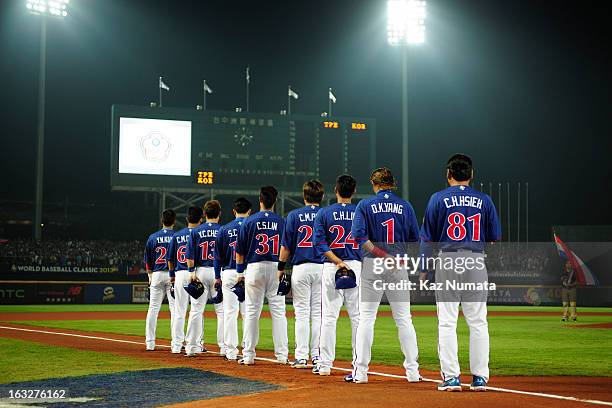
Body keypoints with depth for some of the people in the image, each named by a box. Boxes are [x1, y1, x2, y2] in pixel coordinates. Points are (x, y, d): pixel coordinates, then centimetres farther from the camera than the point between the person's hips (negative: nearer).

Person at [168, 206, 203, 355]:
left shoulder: (177, 235, 10)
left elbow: (170, 259, 13)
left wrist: (172, 275, 22)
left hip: (180, 275, 4)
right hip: (196, 274, -4)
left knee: (179, 312, 9)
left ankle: (176, 345, 12)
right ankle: (194, 346, -3)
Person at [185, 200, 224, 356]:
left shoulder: (195, 231, 2)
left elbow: (190, 258, -2)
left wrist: (191, 273, 2)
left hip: (200, 272, 1)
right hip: (219, 273, -1)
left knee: (196, 310, 6)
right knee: (222, 310, 2)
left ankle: (192, 347, 7)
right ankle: (224, 347, -1)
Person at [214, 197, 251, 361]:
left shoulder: (224, 229, 5)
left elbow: (218, 255, 6)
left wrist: (217, 277, 12)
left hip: (229, 273, 1)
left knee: (230, 312, 3)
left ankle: (231, 351, 3)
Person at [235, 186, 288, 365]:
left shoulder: (250, 221, 0)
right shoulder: (281, 222, 2)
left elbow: (240, 251, 2)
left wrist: (240, 271, 10)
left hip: (254, 268, -1)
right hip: (277, 268, 1)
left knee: (252, 311, 4)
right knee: (278, 311, 4)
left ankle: (248, 355, 5)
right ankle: (282, 355, 2)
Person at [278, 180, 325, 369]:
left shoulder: (294, 215, 0)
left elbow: (286, 246, -1)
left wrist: (281, 268, 7)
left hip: (300, 267, -2)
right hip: (322, 268, 2)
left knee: (302, 313, 0)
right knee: (318, 313, 7)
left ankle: (301, 357, -2)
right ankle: (317, 356, 7)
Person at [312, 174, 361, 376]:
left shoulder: (324, 213, 2)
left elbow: (320, 243, -8)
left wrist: (338, 262, -11)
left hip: (331, 267, -1)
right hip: (357, 266, 1)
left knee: (328, 316, 2)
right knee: (358, 317, 4)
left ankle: (325, 365, 3)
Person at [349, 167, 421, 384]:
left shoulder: (365, 205, 0)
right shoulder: (405, 206, 6)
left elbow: (359, 235, -12)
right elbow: (415, 238, 7)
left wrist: (380, 255, -12)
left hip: (372, 266, -2)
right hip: (399, 265, 2)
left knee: (366, 318, 2)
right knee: (404, 319, 5)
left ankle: (360, 370, 0)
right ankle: (412, 371, 4)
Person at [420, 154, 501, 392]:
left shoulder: (439, 199, 1)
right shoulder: (484, 200, 6)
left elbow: (427, 238, 1)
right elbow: (494, 239, 8)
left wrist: (424, 269, 7)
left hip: (448, 261, -2)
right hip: (476, 262, 2)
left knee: (447, 322, 1)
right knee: (478, 322, 6)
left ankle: (451, 377, -2)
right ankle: (480, 378, 6)